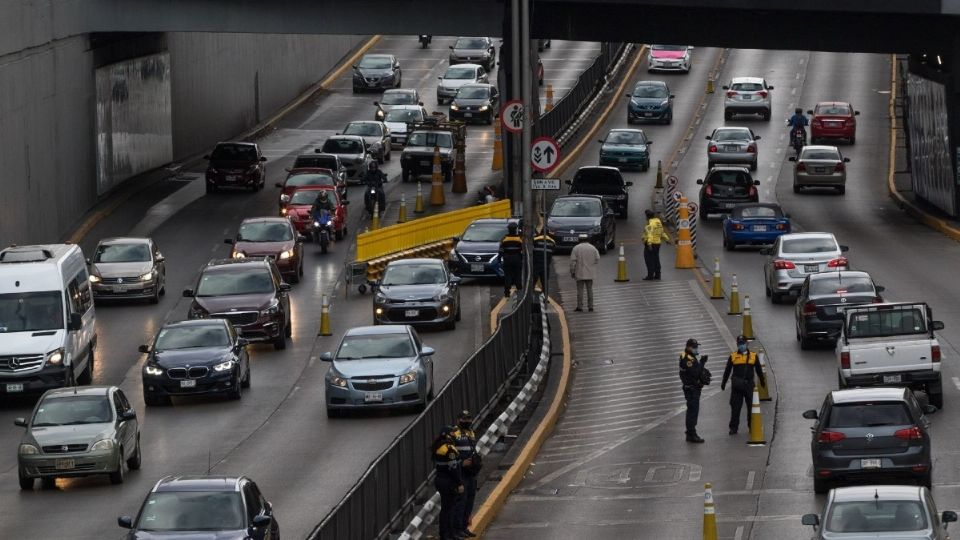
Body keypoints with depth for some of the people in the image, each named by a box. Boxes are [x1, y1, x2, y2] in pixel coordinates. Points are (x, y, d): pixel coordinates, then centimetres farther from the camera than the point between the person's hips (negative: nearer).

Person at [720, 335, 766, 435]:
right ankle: (733, 428, 4)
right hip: (736, 385, -1)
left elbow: (758, 370, 16)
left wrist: (762, 381, 21)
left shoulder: (753, 356, 7)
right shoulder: (733, 356, 5)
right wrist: (723, 383, 12)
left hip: (749, 385, 1)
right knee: (735, 407, -1)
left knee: (751, 406, 6)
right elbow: (727, 371, 11)